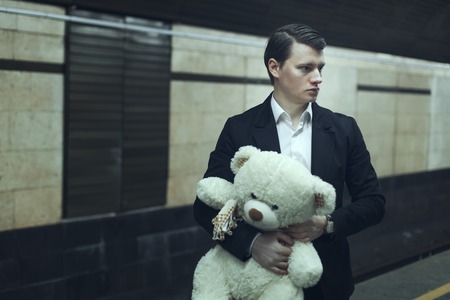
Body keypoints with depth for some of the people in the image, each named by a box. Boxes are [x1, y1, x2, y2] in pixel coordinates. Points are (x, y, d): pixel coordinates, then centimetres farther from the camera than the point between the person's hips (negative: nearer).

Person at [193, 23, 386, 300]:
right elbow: (207, 204, -8)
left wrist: (327, 224, -16)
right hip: (262, 275, -2)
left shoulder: (343, 129, -1)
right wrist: (252, 242, -24)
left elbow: (373, 201, 1)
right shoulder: (240, 129, -6)